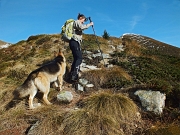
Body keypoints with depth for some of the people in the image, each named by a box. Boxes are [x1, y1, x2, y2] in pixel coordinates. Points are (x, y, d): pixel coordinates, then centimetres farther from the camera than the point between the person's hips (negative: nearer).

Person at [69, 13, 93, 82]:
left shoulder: (78, 23, 28)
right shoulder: (77, 22, -1)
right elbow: (82, 27, -20)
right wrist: (90, 24, -10)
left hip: (75, 42, 10)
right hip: (74, 42, -10)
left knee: (76, 58, 9)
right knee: (79, 58, -17)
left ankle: (72, 74, 9)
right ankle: (74, 75, -24)